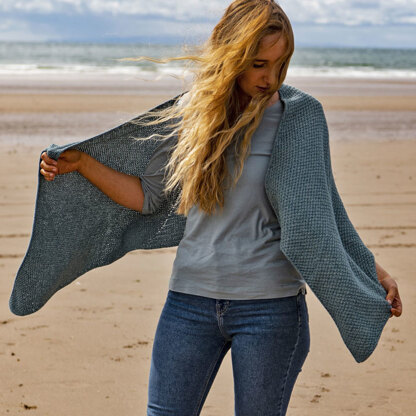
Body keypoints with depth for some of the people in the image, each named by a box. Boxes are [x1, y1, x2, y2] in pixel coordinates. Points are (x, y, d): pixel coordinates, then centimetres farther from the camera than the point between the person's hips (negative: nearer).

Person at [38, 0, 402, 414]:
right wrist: (81, 162, 3)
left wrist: (375, 272, 1)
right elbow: (147, 196, 10)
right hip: (191, 298, 2)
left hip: (269, 303, -2)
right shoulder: (191, 112, 3)